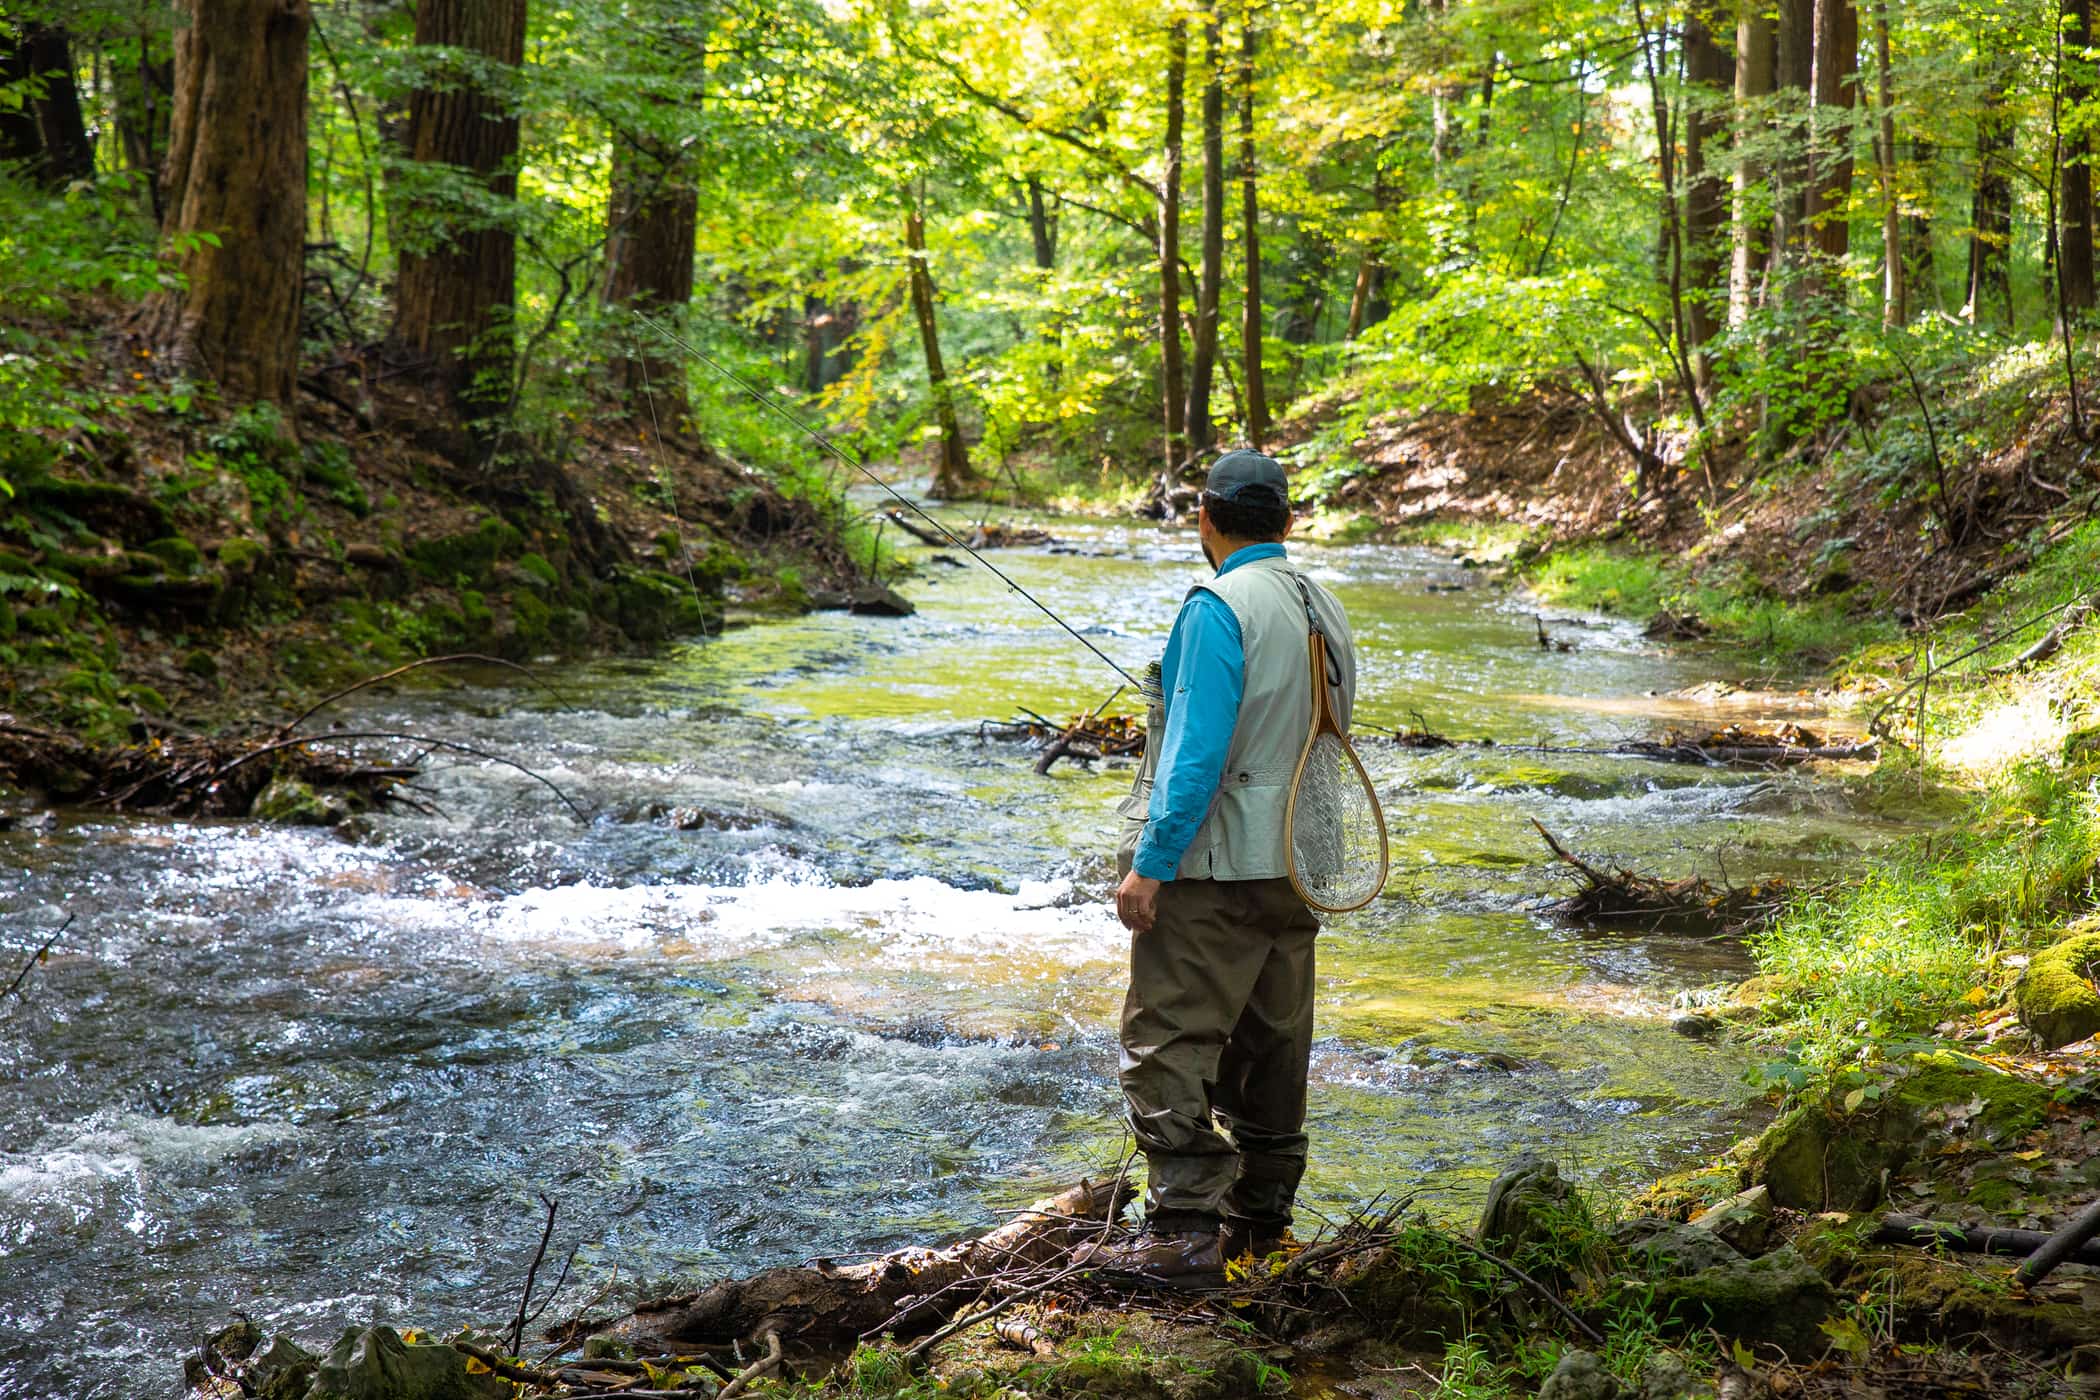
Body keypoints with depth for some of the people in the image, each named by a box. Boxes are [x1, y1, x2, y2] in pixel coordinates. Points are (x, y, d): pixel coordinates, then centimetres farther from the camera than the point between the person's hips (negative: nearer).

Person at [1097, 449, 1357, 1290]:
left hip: (1210, 867, -8)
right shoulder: (1325, 609, 10)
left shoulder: (1219, 607, -15)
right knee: (1271, 1041, 15)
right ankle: (1260, 1214, 24)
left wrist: (1150, 864, -18)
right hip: (1294, 866, 8)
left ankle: (1185, 1231, -9)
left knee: (1168, 1042, -5)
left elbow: (1197, 751, -21)